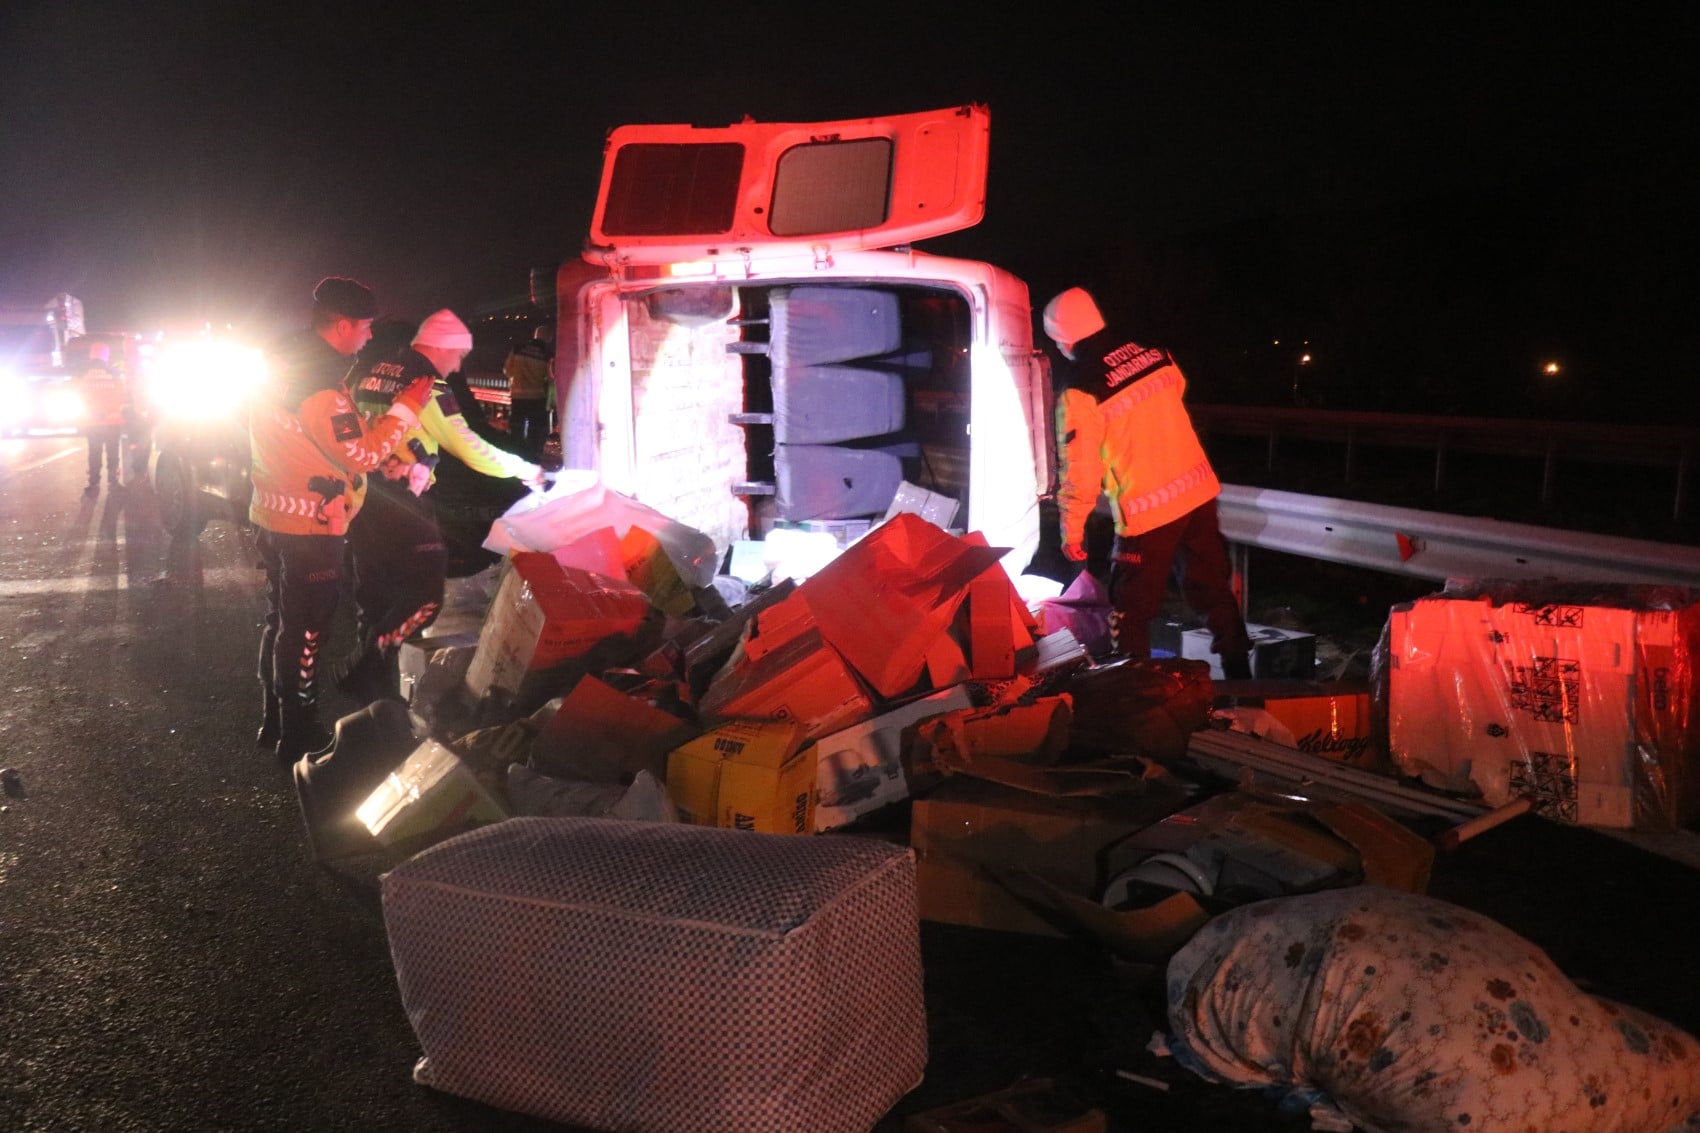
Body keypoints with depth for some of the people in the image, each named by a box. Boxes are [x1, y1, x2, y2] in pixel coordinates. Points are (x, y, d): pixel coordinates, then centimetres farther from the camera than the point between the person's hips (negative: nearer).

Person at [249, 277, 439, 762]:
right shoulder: (320, 385, -23)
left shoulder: (281, 365, 7)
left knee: (280, 621, 19)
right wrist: (406, 407, -15)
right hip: (310, 526, -10)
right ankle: (298, 739, 8)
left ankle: (276, 723, 32)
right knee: (304, 631, -1)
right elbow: (363, 454, -21)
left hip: (273, 517, 10)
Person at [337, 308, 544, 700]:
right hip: (397, 503, -9)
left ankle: (371, 681, 26)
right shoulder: (426, 384, -11)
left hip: (358, 497, 9)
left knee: (375, 594, 17)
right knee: (425, 593, -3)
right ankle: (365, 667, -4)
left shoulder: (375, 371, 13)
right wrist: (525, 470, -1)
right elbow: (468, 447, -12)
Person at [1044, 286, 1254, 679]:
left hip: (1146, 512, -6)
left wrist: (1071, 530, -2)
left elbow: (1080, 469, -14)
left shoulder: (1080, 390, -16)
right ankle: (1239, 676, 27)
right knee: (1215, 591, 18)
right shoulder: (1154, 354, 0)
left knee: (1129, 612, 9)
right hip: (1199, 492, 6)